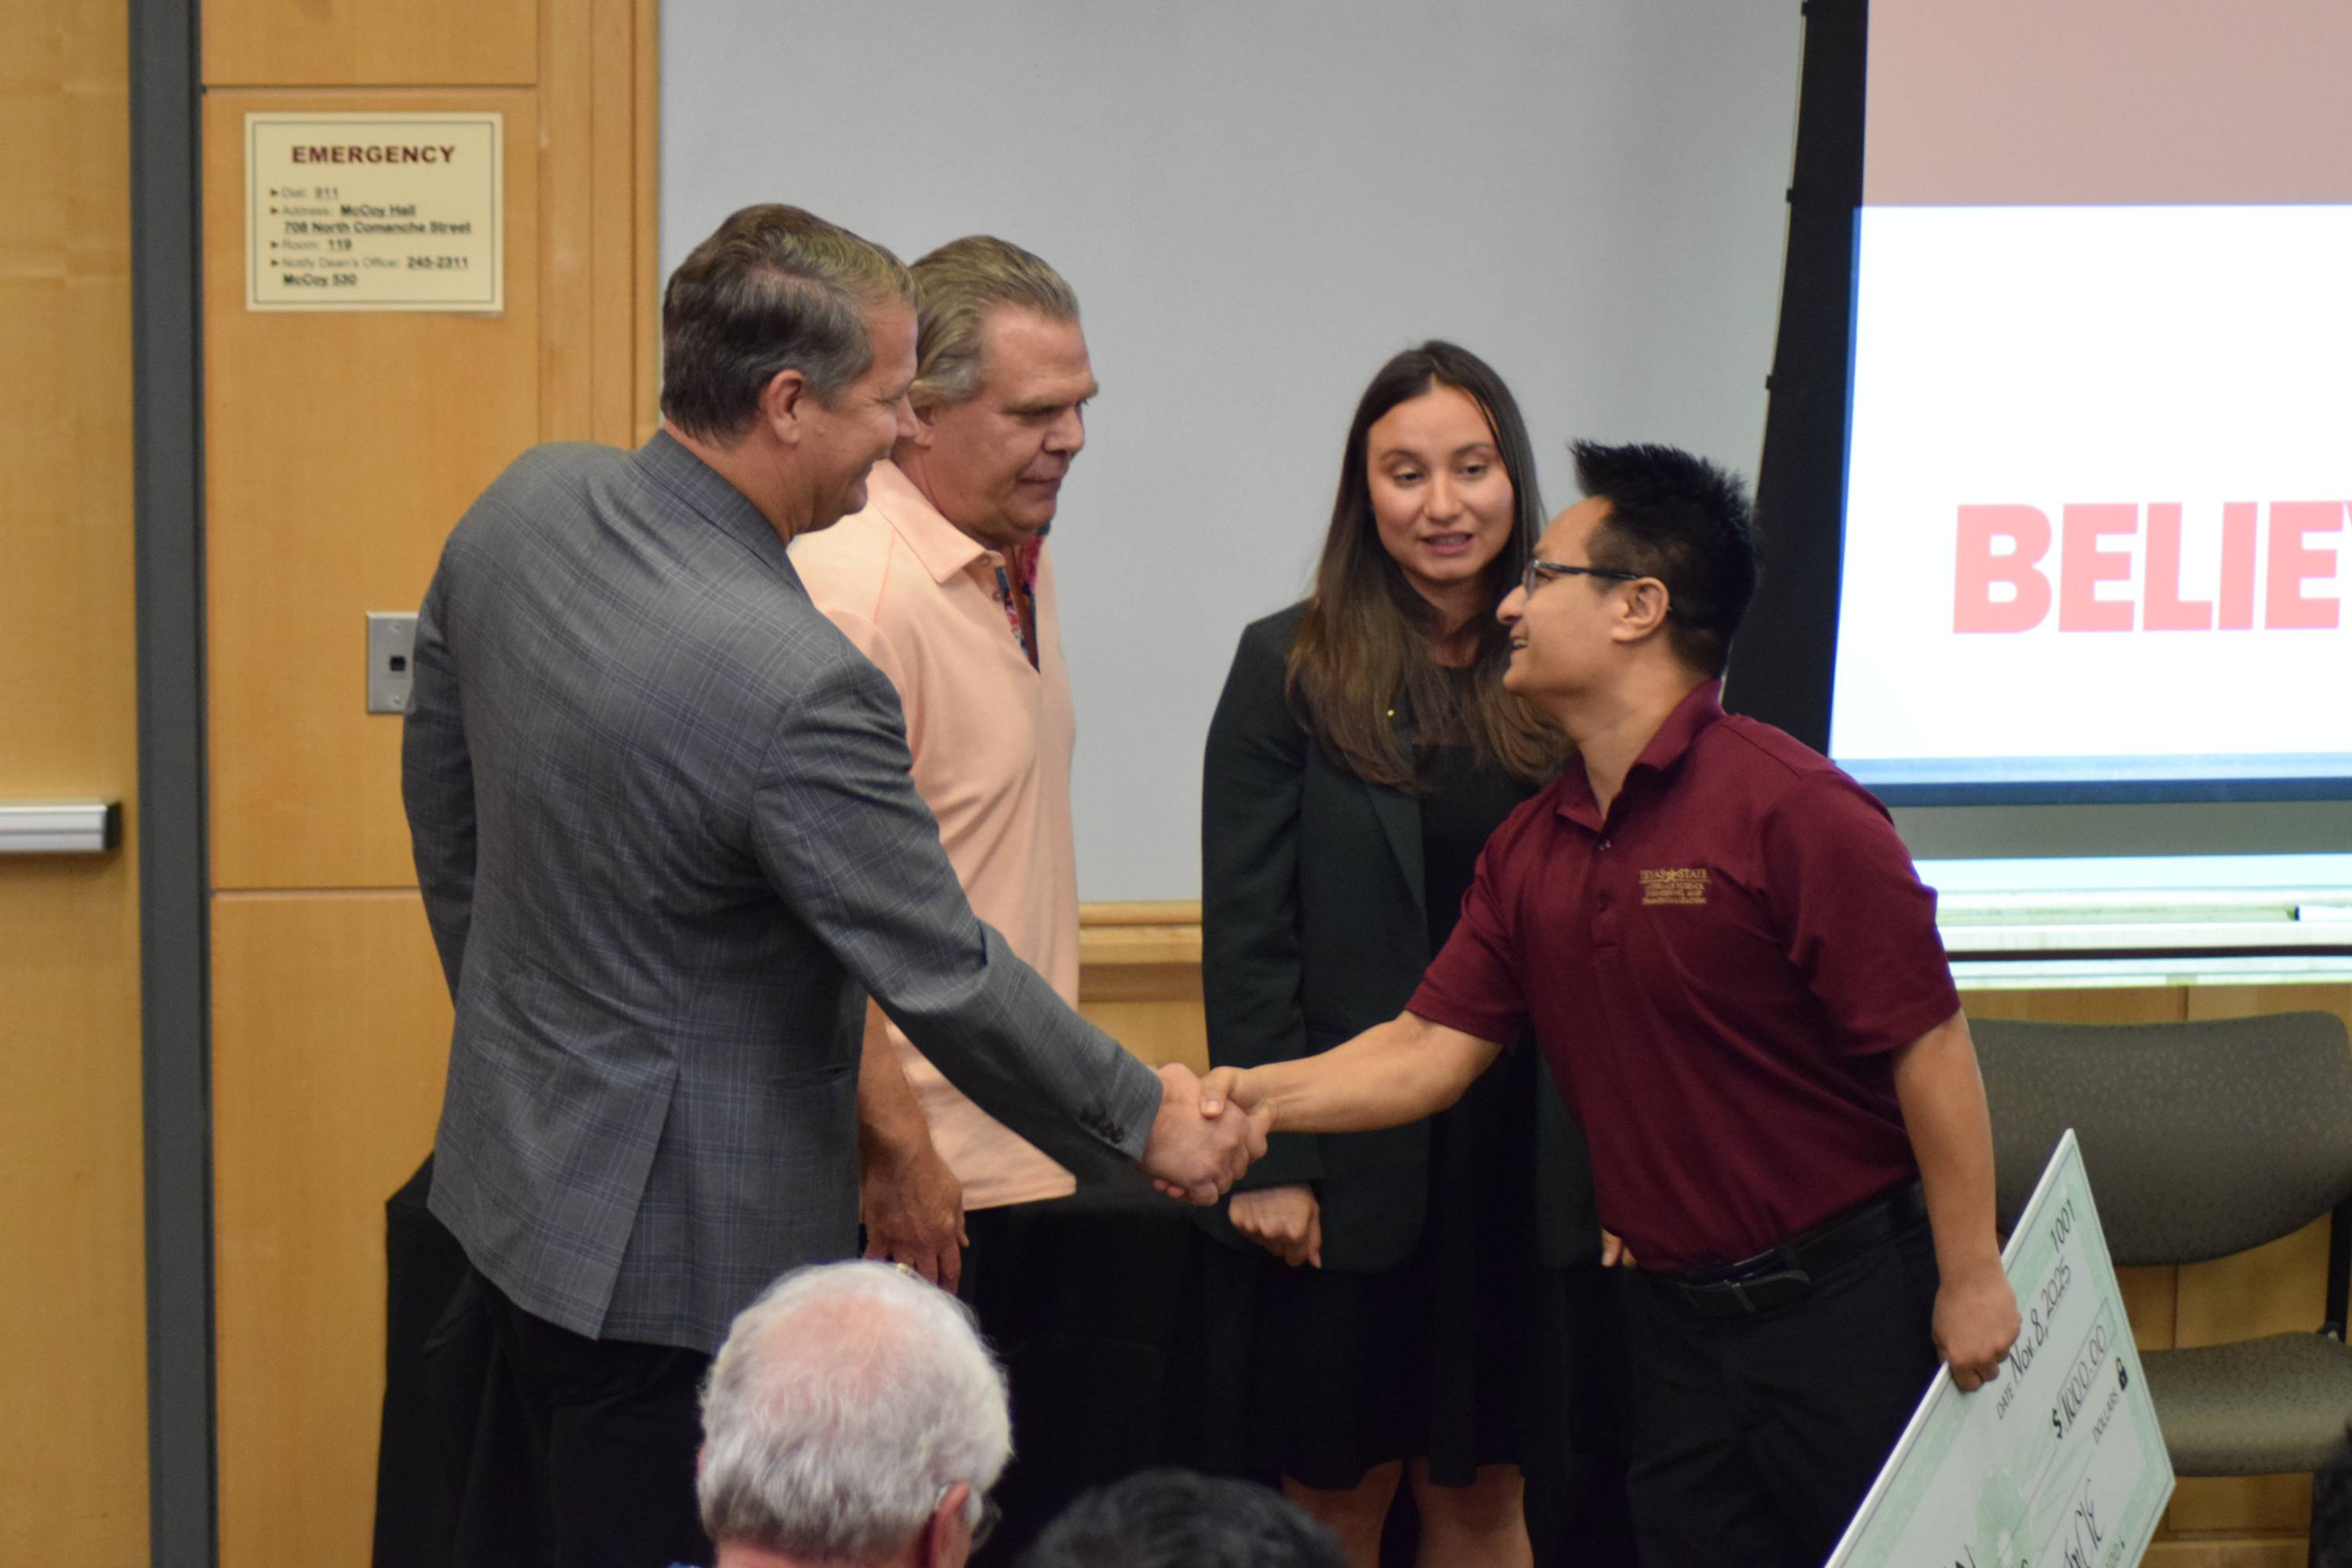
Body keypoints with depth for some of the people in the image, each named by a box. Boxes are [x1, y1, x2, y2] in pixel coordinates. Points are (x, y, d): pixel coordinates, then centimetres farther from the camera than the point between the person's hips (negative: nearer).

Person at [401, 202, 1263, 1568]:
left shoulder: (524, 505, -5)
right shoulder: (801, 686, -30)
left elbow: (443, 794, 10)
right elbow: (946, 981, -21)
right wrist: (1145, 1121, -5)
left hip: (516, 1170, 9)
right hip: (677, 1246, -9)